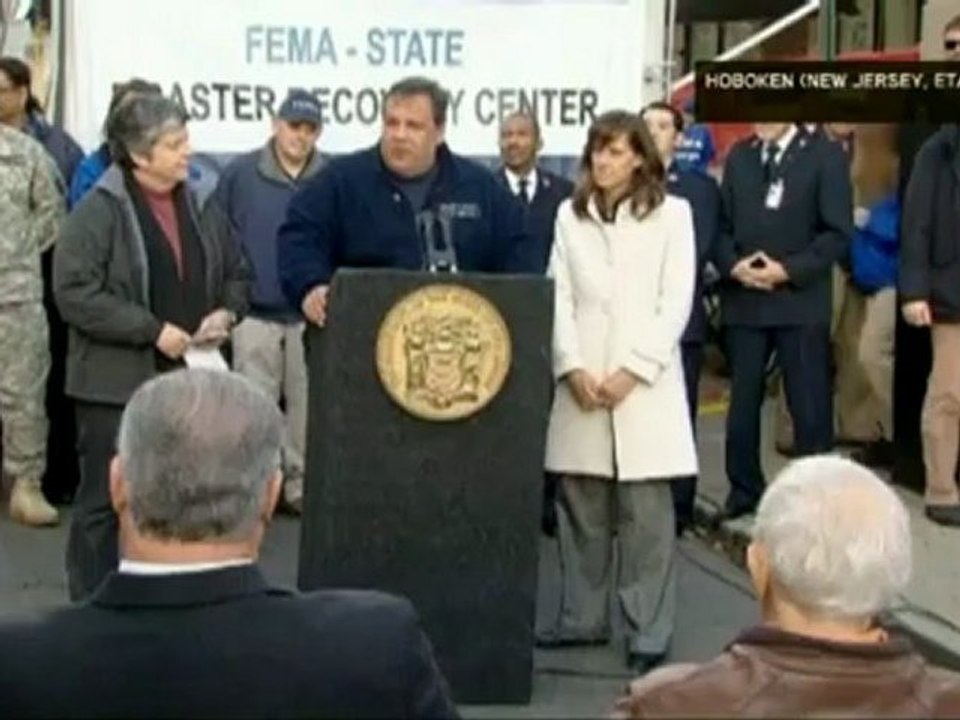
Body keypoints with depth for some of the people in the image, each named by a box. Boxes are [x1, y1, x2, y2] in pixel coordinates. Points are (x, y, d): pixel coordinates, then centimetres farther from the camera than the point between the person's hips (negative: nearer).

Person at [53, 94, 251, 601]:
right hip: (116, 384, -5)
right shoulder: (98, 211, -11)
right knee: (105, 499, 3)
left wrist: (226, 313, -4)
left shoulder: (199, 203, 7)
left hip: (190, 380, 6)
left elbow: (236, 275, 18)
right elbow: (75, 294, -17)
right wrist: (152, 330, -19)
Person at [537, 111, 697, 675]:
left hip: (644, 384, -3)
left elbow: (676, 303, -2)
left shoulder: (671, 213, 3)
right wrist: (573, 367, -7)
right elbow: (560, 297, 7)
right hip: (582, 382, 3)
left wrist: (632, 370, -11)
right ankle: (583, 618, 19)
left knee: (646, 513, -3)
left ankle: (650, 633, 3)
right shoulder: (570, 215, 12)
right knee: (581, 507, 7)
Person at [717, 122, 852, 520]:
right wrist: (733, 265, -8)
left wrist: (789, 270, -15)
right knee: (742, 400, 9)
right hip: (743, 299, 4)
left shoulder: (825, 155, -1)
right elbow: (723, 224, 11)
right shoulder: (739, 156, 13)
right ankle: (744, 489, 21)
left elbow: (838, 233, -7)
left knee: (809, 404, 0)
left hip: (800, 300, -4)